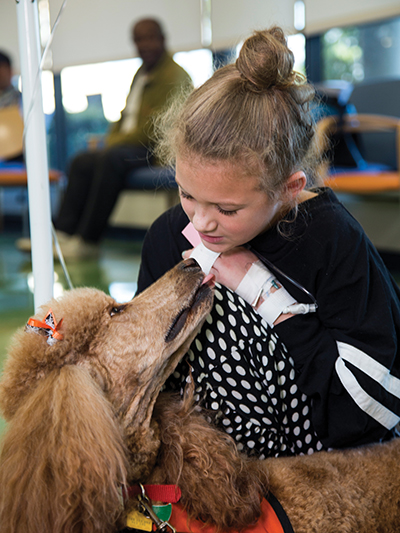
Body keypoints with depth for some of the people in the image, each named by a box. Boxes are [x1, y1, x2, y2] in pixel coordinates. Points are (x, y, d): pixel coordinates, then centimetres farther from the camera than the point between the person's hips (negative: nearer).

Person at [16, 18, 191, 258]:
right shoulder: (141, 74, 22)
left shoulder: (174, 75, -10)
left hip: (157, 151, -10)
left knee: (111, 158, -31)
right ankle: (63, 232, -10)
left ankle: (88, 241, -30)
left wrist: (116, 143, -15)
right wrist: (112, 140, 3)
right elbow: (126, 116, 25)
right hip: (128, 146, 10)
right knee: (82, 161, -1)